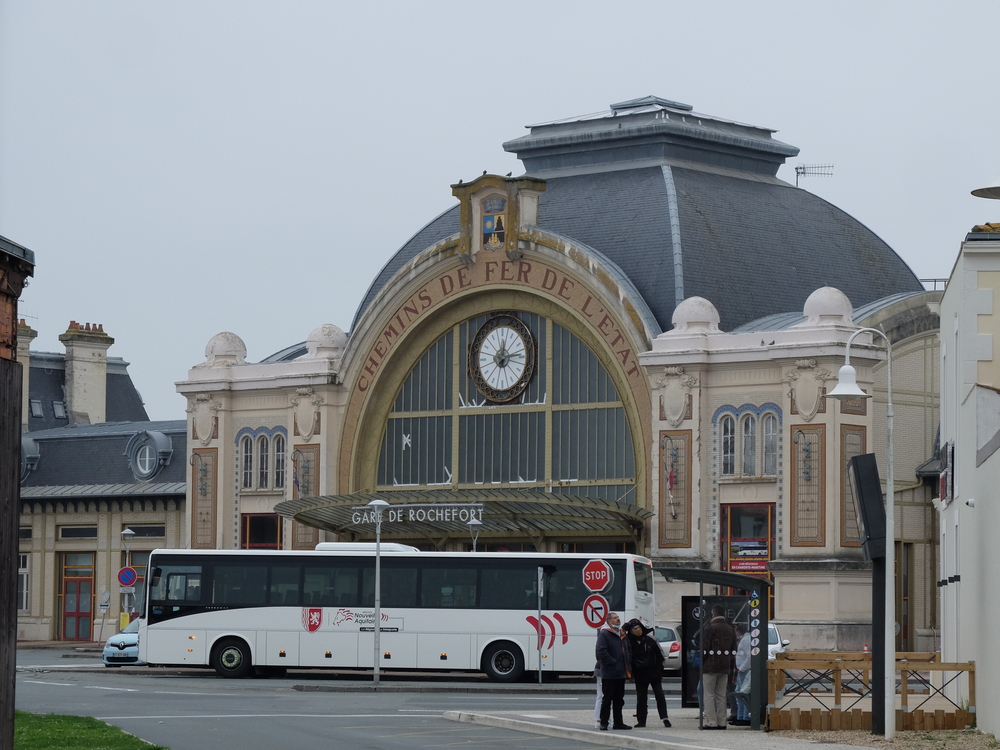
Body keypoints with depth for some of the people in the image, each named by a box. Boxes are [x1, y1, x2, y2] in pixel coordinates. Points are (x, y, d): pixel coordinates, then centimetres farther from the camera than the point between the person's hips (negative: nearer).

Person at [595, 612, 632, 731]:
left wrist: (627, 663, 11)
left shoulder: (623, 635, 16)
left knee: (619, 699, 13)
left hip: (621, 673, 8)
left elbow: (627, 650, 26)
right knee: (607, 699, -4)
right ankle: (604, 723, 2)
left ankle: (618, 723, 19)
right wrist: (612, 663, -20)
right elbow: (601, 652, -20)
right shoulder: (604, 634, -9)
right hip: (609, 674, -8)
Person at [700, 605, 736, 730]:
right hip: (725, 667, 6)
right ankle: (721, 722, 11)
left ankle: (711, 722, -6)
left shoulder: (711, 628, -11)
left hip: (711, 666, -6)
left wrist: (701, 663, -4)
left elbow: (705, 648, -14)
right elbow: (734, 650, 13)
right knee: (721, 695, 11)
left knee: (709, 695, -2)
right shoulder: (730, 629, 10)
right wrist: (730, 667, 17)